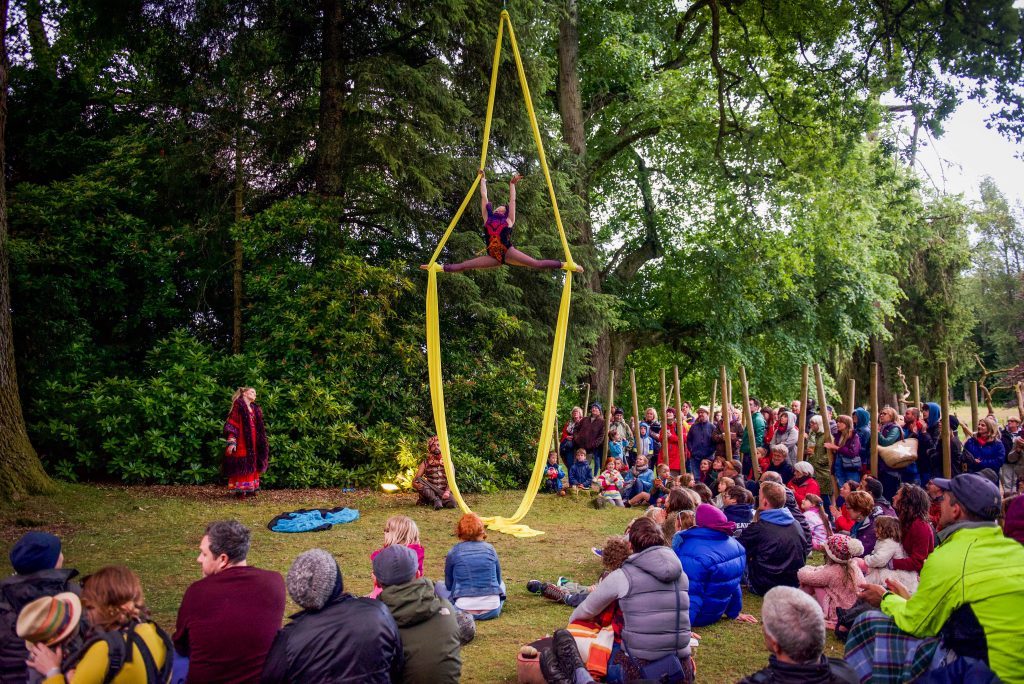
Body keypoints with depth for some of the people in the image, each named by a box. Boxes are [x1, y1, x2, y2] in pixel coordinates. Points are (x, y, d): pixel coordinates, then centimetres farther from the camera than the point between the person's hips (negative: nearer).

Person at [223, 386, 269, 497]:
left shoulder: (255, 408, 18)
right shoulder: (238, 406, -4)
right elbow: (232, 424, -11)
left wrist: (261, 442, 17)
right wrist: (231, 441, -19)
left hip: (253, 442, 7)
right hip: (242, 441, -7)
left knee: (252, 463, 8)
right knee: (241, 464, -6)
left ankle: (250, 488, 13)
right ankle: (239, 489, -2)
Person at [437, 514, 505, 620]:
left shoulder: (453, 553, -1)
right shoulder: (490, 549, 4)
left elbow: (449, 585, 10)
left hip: (464, 611, -2)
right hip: (492, 611, 3)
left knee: (439, 586, 23)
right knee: (501, 584, 35)